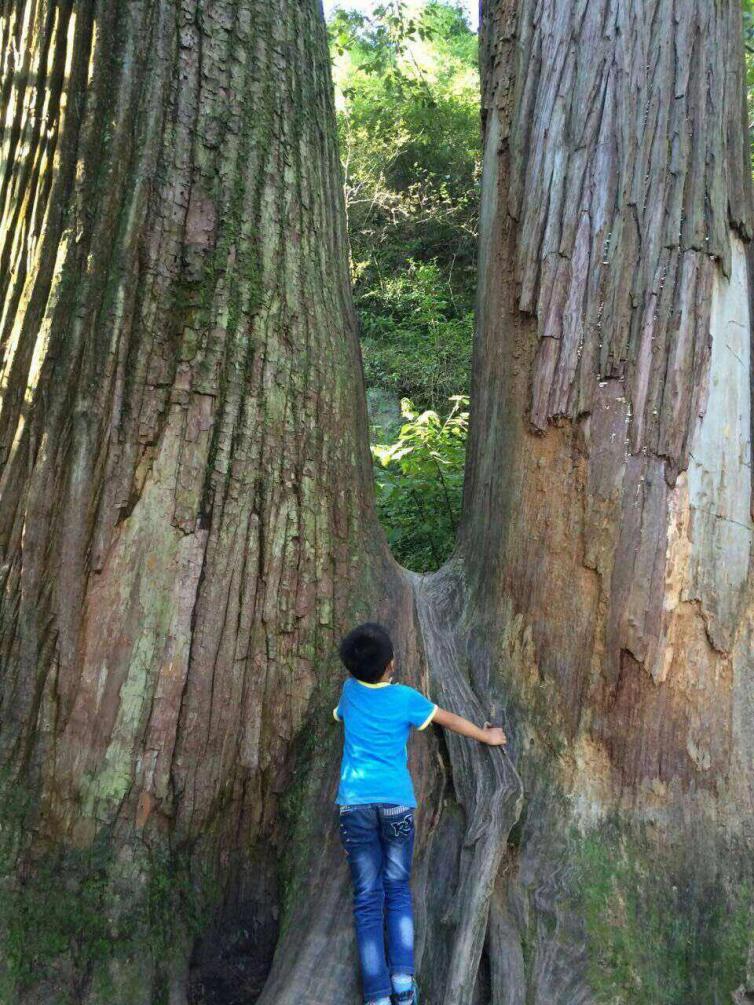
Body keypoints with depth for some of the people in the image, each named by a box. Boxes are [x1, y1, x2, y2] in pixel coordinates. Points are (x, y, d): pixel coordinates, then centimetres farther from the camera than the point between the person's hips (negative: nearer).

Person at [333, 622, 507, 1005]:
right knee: (398, 890, 13)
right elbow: (451, 720, 14)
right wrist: (487, 736, 30)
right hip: (396, 800, -1)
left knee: (367, 899, 4)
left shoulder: (349, 690, 6)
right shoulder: (405, 697, 0)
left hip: (354, 801, 1)